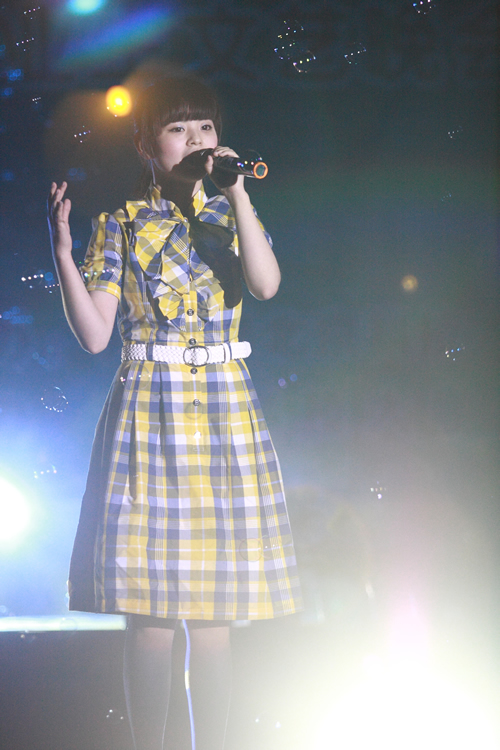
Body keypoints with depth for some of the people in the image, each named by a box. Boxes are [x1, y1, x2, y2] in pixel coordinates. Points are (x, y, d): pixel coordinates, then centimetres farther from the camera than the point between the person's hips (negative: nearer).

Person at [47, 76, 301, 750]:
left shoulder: (233, 216, 11)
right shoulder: (120, 226, 6)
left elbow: (267, 284, -10)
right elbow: (93, 334, -3)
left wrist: (236, 191, -13)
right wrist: (63, 251, -14)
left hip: (224, 411, 2)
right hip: (147, 412, -1)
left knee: (213, 613, 1)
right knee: (149, 612, -4)